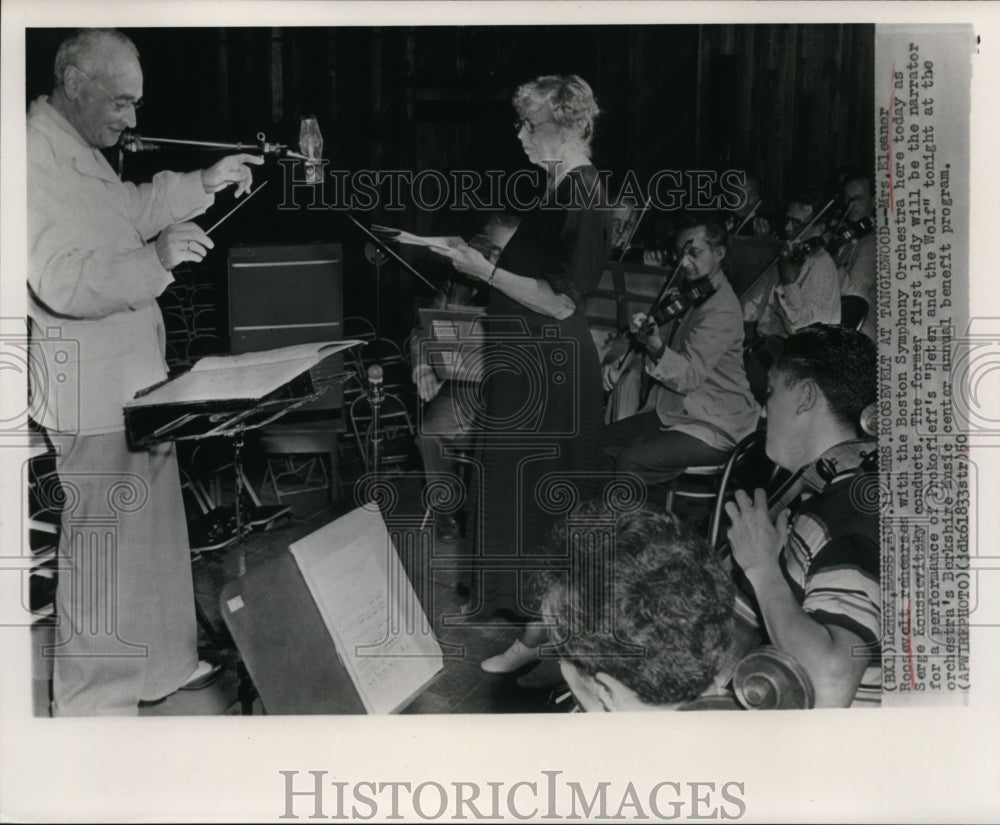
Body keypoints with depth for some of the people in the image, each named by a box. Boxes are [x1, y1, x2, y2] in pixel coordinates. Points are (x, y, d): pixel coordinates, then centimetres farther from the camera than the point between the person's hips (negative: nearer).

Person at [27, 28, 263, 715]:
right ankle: (96, 704, 14)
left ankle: (164, 664, 36)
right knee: (104, 553, -1)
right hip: (93, 398, -11)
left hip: (137, 385, 11)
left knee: (157, 532, 20)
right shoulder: (35, 157, -19)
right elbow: (60, 282, -28)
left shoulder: (82, 154, 14)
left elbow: (132, 210, 29)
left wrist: (203, 184, 19)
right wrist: (155, 260, -32)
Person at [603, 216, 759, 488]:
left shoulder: (721, 309, -21)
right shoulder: (690, 293, 10)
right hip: (675, 411, 9)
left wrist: (658, 349, -48)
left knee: (631, 462, -25)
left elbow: (690, 376, -29)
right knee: (604, 441, 1)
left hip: (716, 427, -9)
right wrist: (619, 359, -5)